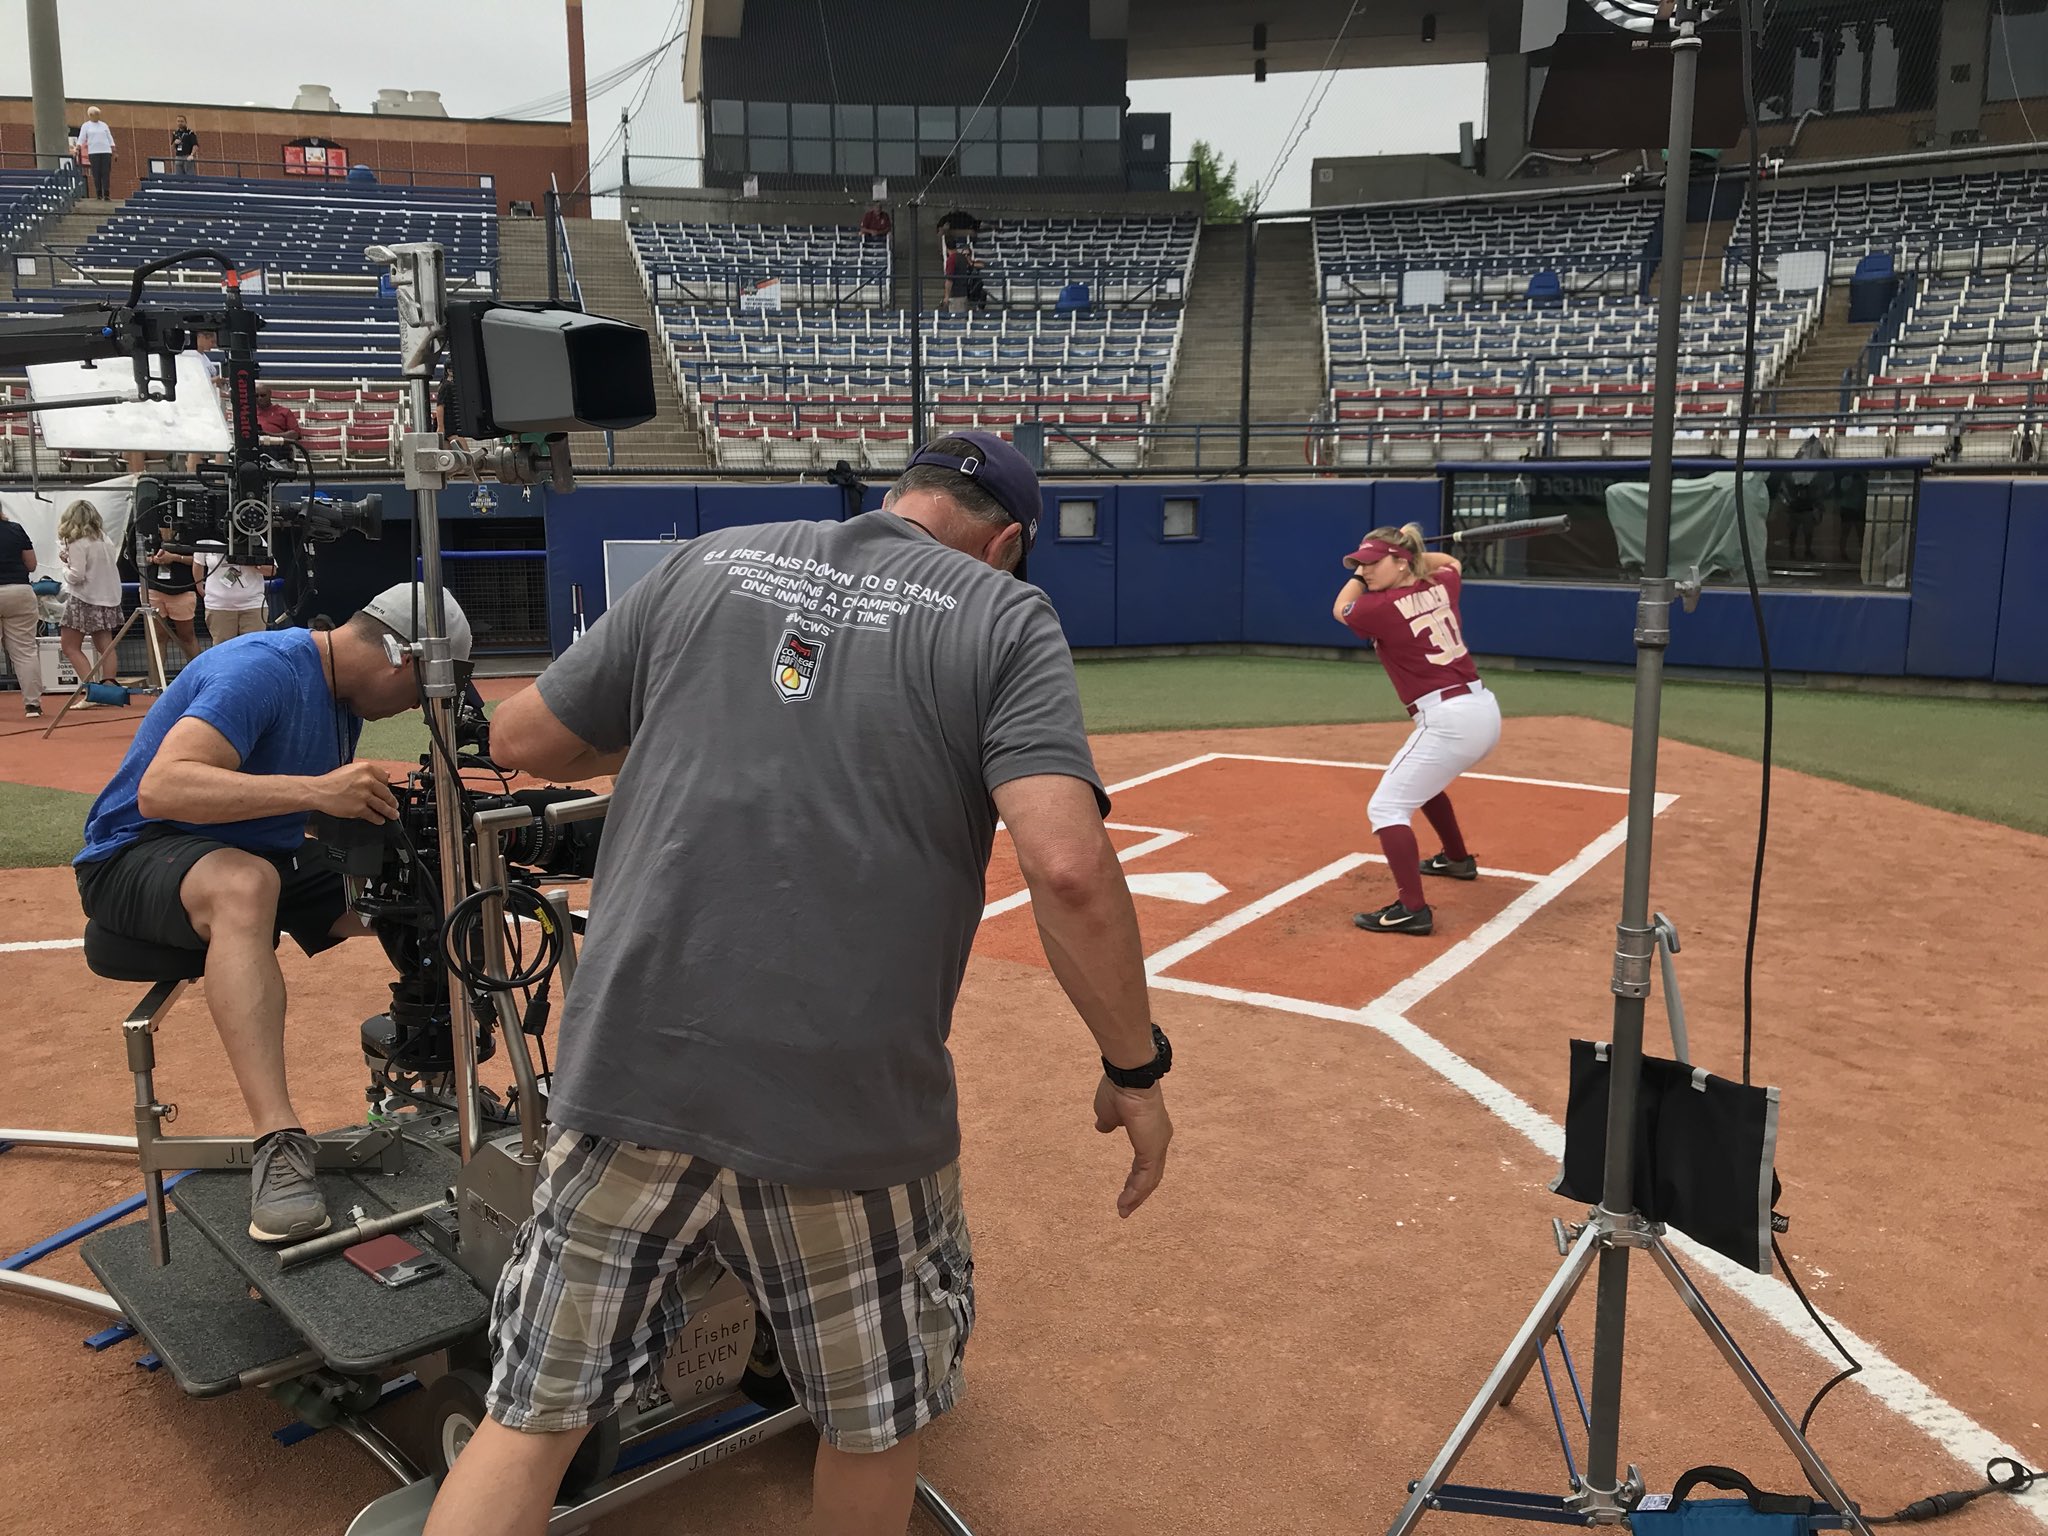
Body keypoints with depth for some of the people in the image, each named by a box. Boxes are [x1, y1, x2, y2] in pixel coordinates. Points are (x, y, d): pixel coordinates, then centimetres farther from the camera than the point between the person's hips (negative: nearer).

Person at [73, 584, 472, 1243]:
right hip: (137, 855, -8)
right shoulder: (263, 670, -22)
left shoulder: (341, 695, 7)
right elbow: (160, 788, -35)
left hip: (263, 857, 9)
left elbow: (334, 811, 12)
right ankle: (278, 1145, -46)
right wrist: (314, 789, -42)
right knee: (245, 884, -41)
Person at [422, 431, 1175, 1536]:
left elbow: (520, 741, 16)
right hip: (844, 1105, -3)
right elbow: (1068, 867, -14)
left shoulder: (706, 565, 11)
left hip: (629, 1068, 3)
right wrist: (1135, 1068, -3)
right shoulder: (1004, 617, 1)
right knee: (878, 1420, 22)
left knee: (533, 1415, 17)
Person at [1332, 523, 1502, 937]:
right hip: (1484, 710, 9)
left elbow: (1341, 610, 13)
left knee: (1386, 807, -8)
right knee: (1421, 781, 34)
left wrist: (1363, 576, 19)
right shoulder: (1441, 587, 10)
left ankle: (1412, 910, -18)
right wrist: (1412, 548, 31)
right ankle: (1457, 859, 50)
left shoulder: (1381, 608, -10)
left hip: (1449, 721, -9)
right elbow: (1453, 564, 37)